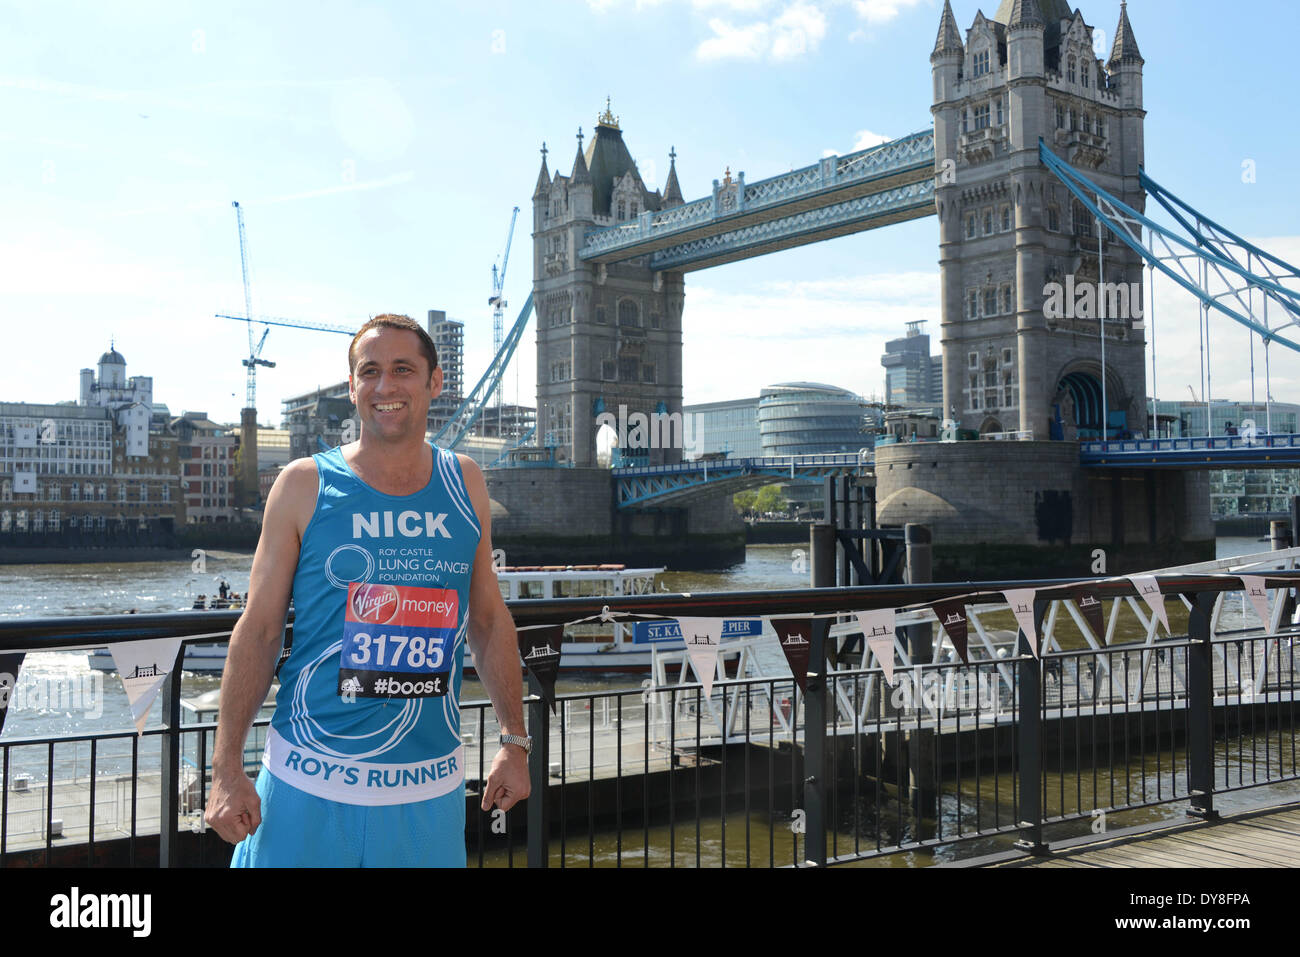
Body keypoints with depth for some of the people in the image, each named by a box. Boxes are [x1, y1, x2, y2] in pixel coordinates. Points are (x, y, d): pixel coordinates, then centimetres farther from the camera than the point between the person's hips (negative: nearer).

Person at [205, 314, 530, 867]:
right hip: (309, 785, -2)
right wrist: (227, 769, -6)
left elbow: (488, 620, 11)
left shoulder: (464, 483, 5)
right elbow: (258, 630, -2)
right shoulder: (304, 485, -3)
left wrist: (515, 742, 10)